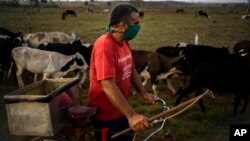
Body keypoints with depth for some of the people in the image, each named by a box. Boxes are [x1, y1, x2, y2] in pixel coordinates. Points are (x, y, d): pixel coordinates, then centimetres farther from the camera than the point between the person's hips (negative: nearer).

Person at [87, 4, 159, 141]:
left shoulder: (124, 42, 2)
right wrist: (131, 115, -41)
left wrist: (144, 93, 2)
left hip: (121, 109, 8)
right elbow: (108, 85, -35)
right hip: (105, 114, -8)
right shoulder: (104, 46, -27)